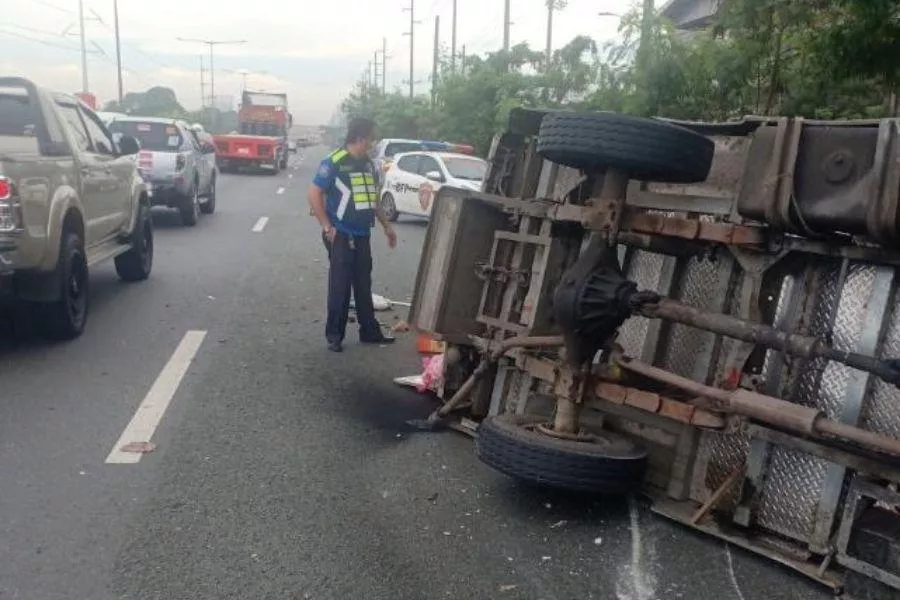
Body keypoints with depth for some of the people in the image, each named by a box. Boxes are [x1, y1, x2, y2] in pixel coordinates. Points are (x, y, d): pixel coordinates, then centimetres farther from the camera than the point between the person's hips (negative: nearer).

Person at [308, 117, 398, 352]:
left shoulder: (368, 163, 10)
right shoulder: (333, 162, -12)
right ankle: (334, 335, 11)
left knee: (364, 286, 14)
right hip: (341, 236, -7)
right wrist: (327, 227, -14)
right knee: (340, 287, -1)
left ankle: (370, 331, 23)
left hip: (362, 235, 7)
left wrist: (386, 225, 21)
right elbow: (314, 195, -12)